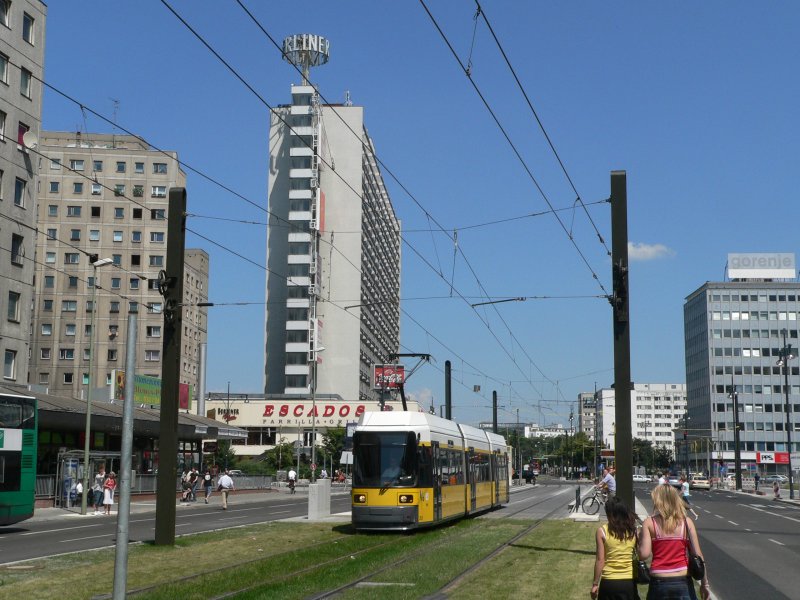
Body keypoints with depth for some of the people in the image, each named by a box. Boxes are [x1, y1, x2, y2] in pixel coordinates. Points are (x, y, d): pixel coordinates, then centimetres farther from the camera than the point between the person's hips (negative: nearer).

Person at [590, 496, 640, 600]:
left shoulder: (602, 531, -7)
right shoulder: (633, 530, -1)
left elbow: (600, 560, -7)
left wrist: (595, 584, 0)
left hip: (609, 582, -2)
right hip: (629, 581, 2)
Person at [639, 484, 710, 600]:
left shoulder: (649, 522, -3)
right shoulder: (687, 522, 1)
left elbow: (644, 554, -10)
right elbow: (698, 555, -1)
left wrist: (640, 540, 9)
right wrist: (704, 583, 6)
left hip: (659, 582, -1)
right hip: (683, 582, 1)